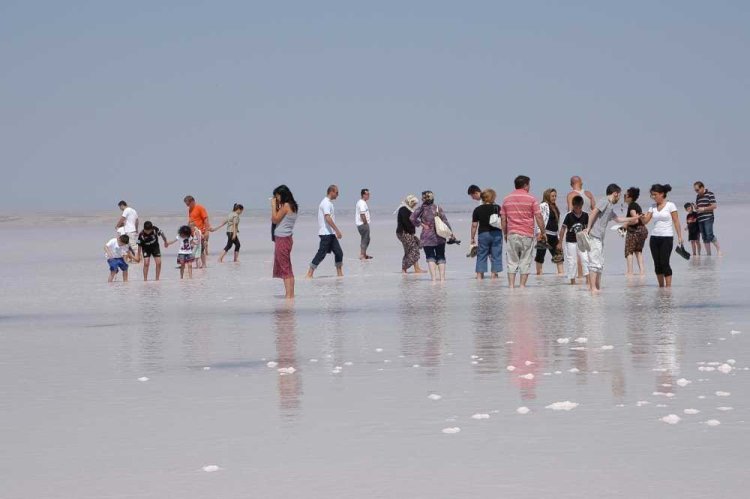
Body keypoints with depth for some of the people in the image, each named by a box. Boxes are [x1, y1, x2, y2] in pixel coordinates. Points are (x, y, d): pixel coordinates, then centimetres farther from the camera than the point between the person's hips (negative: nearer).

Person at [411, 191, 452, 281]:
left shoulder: (422, 208, -5)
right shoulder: (438, 208, 0)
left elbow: (412, 218, -15)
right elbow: (445, 221, -2)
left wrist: (421, 224, -5)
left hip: (427, 237, -2)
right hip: (439, 237, 2)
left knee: (430, 257, 2)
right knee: (441, 257, 10)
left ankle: (433, 277, -11)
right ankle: (442, 277, 6)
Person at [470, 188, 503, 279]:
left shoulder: (477, 210, -2)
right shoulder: (497, 208, -3)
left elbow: (474, 225, -1)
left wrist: (472, 238, 7)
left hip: (483, 234, 0)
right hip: (496, 234, 0)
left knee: (481, 255, 7)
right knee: (496, 255, 6)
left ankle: (479, 274, 3)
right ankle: (494, 273, 5)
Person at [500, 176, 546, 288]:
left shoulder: (507, 199, 8)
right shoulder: (530, 199, -3)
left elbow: (503, 219, 9)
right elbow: (538, 217, -4)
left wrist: (505, 234, 18)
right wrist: (543, 232, 5)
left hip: (512, 234, 3)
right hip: (527, 234, -3)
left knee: (512, 261, 5)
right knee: (525, 261, 4)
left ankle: (511, 285, -2)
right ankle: (522, 285, 2)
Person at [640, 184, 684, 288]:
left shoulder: (670, 205, -4)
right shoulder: (653, 207, 11)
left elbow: (676, 222, -4)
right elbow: (646, 220, 5)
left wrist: (679, 236, -8)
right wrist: (642, 217, -18)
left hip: (667, 238, -5)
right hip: (654, 237, 5)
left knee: (664, 263, -10)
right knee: (657, 264, 5)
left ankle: (668, 286, -7)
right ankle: (661, 286, 12)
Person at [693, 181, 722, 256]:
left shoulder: (710, 194, -5)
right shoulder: (698, 196, 16)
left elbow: (714, 206, -11)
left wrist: (703, 209, -15)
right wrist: (696, 207, 3)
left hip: (708, 218, -7)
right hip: (700, 219, 7)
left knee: (709, 235, -16)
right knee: (704, 237, 6)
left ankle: (719, 250, -5)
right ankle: (708, 254, 10)